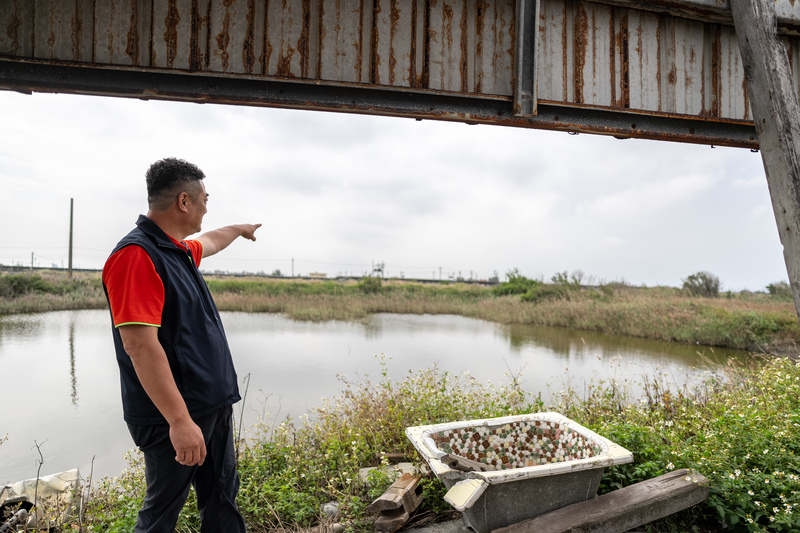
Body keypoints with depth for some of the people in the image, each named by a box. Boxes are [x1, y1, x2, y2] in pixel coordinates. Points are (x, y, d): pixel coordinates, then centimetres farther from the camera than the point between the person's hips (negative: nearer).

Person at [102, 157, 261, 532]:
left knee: (222, 500, 18)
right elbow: (140, 346, -26)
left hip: (215, 404, 9)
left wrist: (239, 229, 51)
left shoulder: (180, 250, 9)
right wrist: (179, 420, -26)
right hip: (174, 416, -9)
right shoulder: (137, 255, -20)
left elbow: (209, 242, 34)